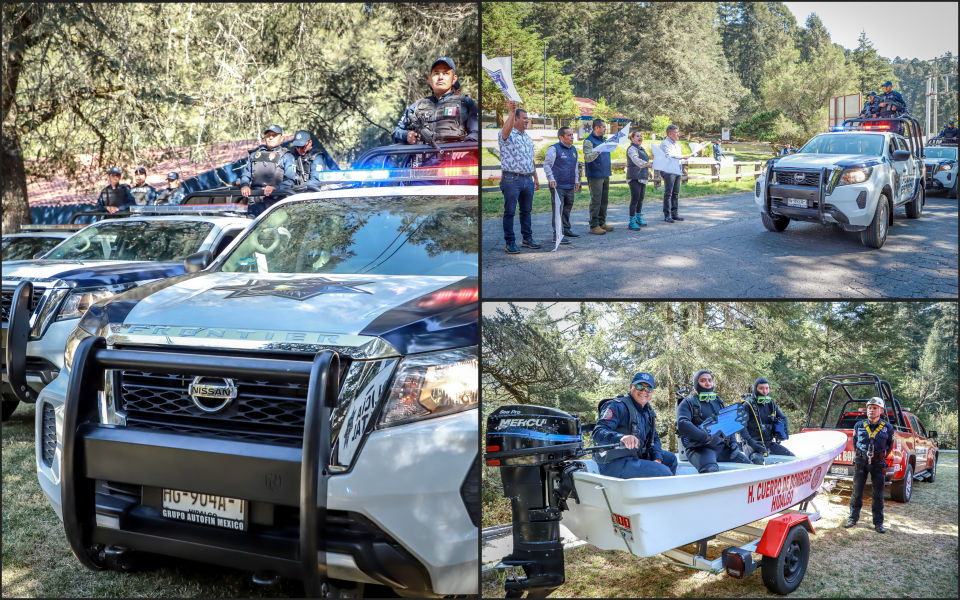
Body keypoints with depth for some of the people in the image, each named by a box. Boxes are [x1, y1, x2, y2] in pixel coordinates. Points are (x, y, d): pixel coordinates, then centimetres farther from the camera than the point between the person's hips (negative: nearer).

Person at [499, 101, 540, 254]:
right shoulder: (507, 135, -6)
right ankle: (510, 242, 2)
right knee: (510, 212, -3)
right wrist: (512, 111, -44)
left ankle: (527, 239, 23)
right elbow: (507, 129, -32)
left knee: (526, 211, 13)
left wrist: (536, 178, 22)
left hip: (528, 179, 7)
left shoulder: (527, 138, 18)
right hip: (511, 179, -7)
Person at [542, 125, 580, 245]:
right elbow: (546, 165, -7)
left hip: (570, 186, 7)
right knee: (558, 210, -10)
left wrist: (576, 180, 23)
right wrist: (551, 179, -13)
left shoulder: (573, 150, 16)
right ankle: (557, 235, -12)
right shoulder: (554, 149, -7)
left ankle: (566, 230, 26)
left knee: (567, 208, 14)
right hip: (558, 186, -7)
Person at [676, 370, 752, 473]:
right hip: (699, 448, -7)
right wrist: (707, 437, -23)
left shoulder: (718, 401, 24)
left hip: (722, 446, 7)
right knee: (711, 470, -36)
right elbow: (682, 424, -16)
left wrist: (733, 441, 6)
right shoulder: (688, 403, 2)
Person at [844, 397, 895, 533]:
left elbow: (890, 444, 14)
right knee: (857, 491, 4)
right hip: (861, 461, 1)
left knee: (878, 494, 2)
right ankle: (853, 518, 16)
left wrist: (882, 457, 14)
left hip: (878, 463, -1)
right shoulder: (859, 425, 2)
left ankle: (878, 522, 10)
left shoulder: (887, 427, -1)